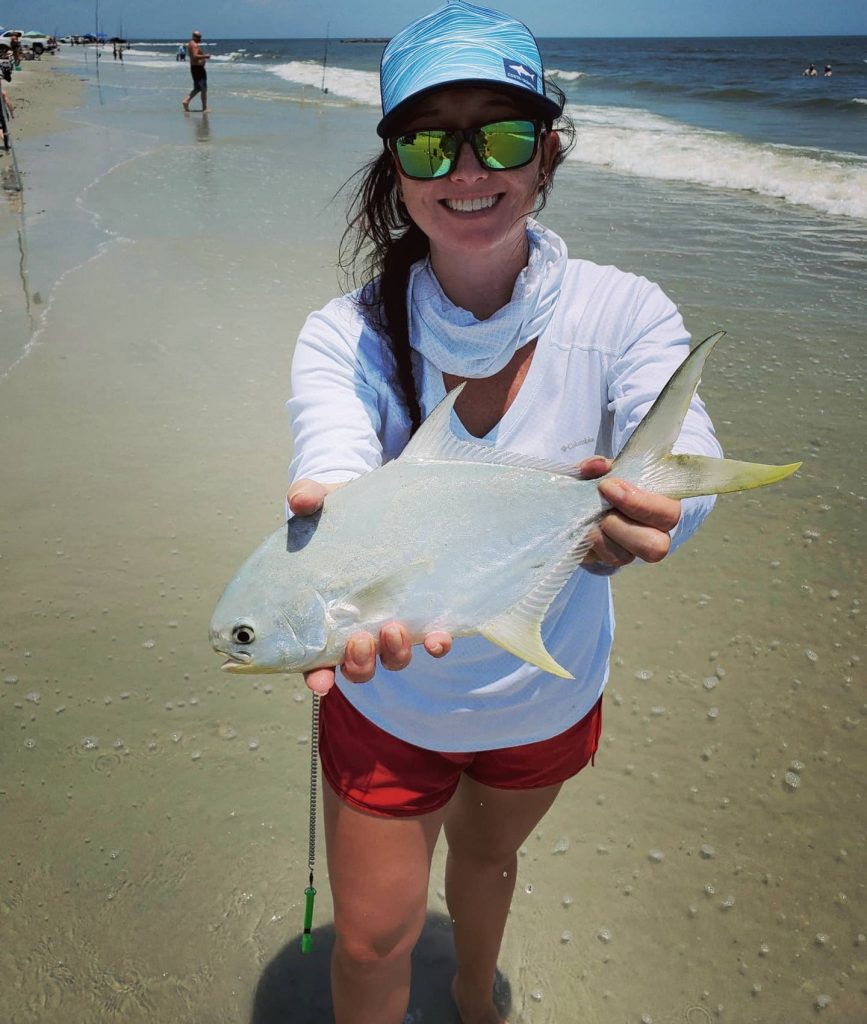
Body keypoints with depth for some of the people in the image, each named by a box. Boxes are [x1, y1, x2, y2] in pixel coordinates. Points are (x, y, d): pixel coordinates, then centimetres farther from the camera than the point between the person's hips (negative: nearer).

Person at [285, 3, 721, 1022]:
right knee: (373, 939, 14)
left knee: (487, 858, 31)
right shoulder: (345, 336, -20)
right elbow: (330, 475, -38)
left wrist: (634, 514, -59)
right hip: (390, 702, -1)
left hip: (549, 695, 2)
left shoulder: (624, 314, -19)